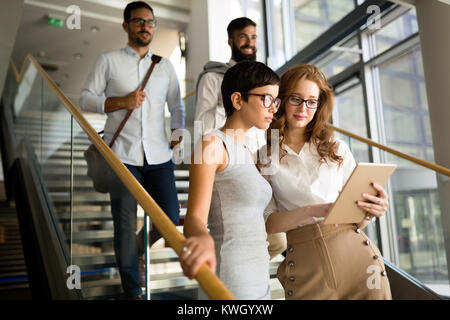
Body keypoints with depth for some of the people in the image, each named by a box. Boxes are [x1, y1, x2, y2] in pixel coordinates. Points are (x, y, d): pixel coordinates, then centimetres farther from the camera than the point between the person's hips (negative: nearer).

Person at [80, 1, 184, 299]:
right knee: (125, 224, 3)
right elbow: (87, 99, 4)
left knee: (170, 218, 1)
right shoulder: (108, 61, 8)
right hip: (122, 155, -2)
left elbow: (176, 105, 19)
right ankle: (132, 289, 19)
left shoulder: (165, 65, 16)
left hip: (159, 155, 3)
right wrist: (122, 102, -10)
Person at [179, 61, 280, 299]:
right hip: (228, 287, -9)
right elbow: (195, 218, -21)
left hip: (258, 280, 9)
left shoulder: (247, 154, 15)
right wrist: (202, 240, -42)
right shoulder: (211, 143, -10)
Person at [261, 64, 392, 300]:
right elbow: (267, 222, -4)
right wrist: (311, 211, -20)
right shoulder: (263, 157, 3)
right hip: (304, 264, -2)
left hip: (355, 252, 2)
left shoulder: (337, 149, 8)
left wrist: (371, 211, -13)